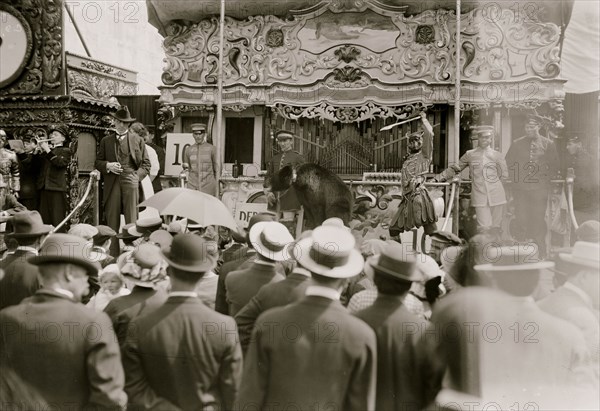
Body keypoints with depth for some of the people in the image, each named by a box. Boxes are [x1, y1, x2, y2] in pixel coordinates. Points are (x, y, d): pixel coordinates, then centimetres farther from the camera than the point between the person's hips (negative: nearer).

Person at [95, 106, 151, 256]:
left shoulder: (138, 141, 12)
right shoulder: (106, 141, 16)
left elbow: (146, 164, 11)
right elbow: (98, 162, 16)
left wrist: (137, 177, -4)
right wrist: (107, 165, -5)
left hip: (130, 182, -1)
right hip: (112, 184, 2)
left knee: (131, 220, -4)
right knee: (112, 222, 1)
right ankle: (113, 255, 6)